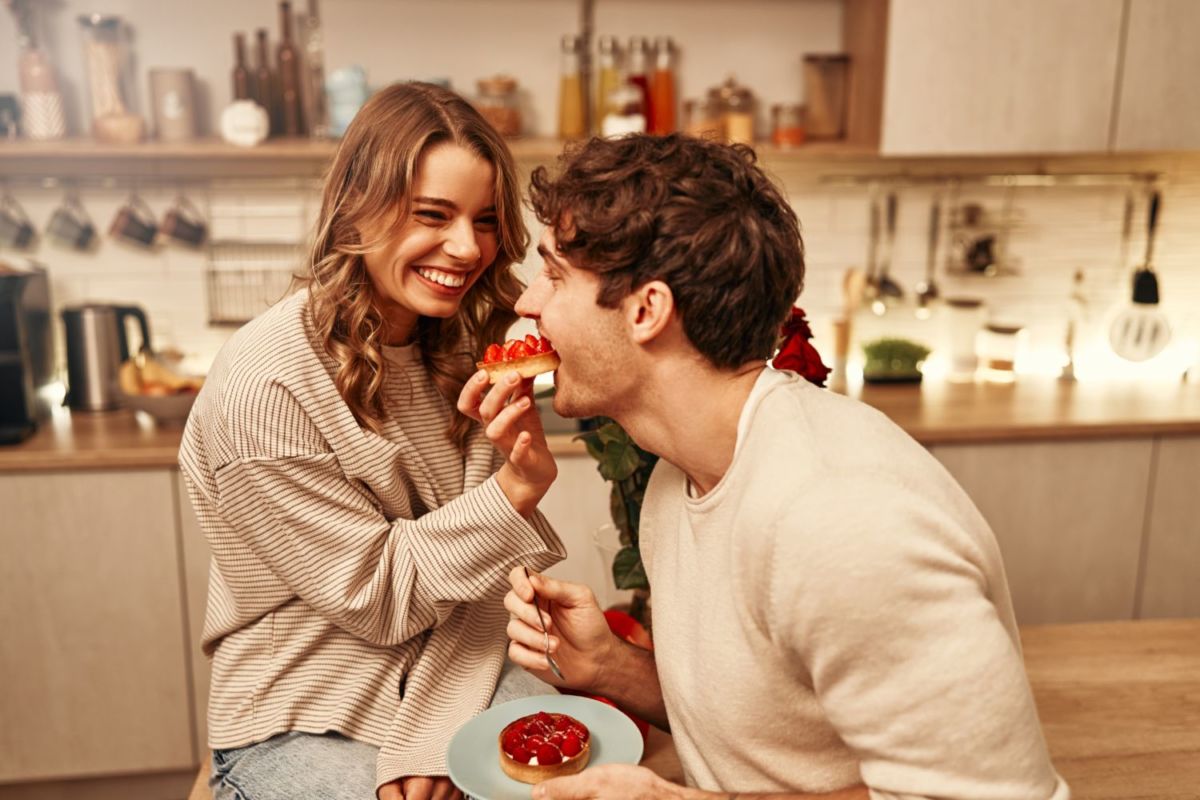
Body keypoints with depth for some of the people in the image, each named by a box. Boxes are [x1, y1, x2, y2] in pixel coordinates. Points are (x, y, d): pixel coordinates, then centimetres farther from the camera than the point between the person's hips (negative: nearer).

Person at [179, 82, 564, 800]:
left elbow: (465, 576, -1)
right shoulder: (265, 386, -20)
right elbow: (378, 597, -15)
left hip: (454, 682, 5)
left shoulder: (461, 349, -2)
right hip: (302, 725, -4)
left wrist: (430, 735, -13)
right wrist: (517, 490, -28)